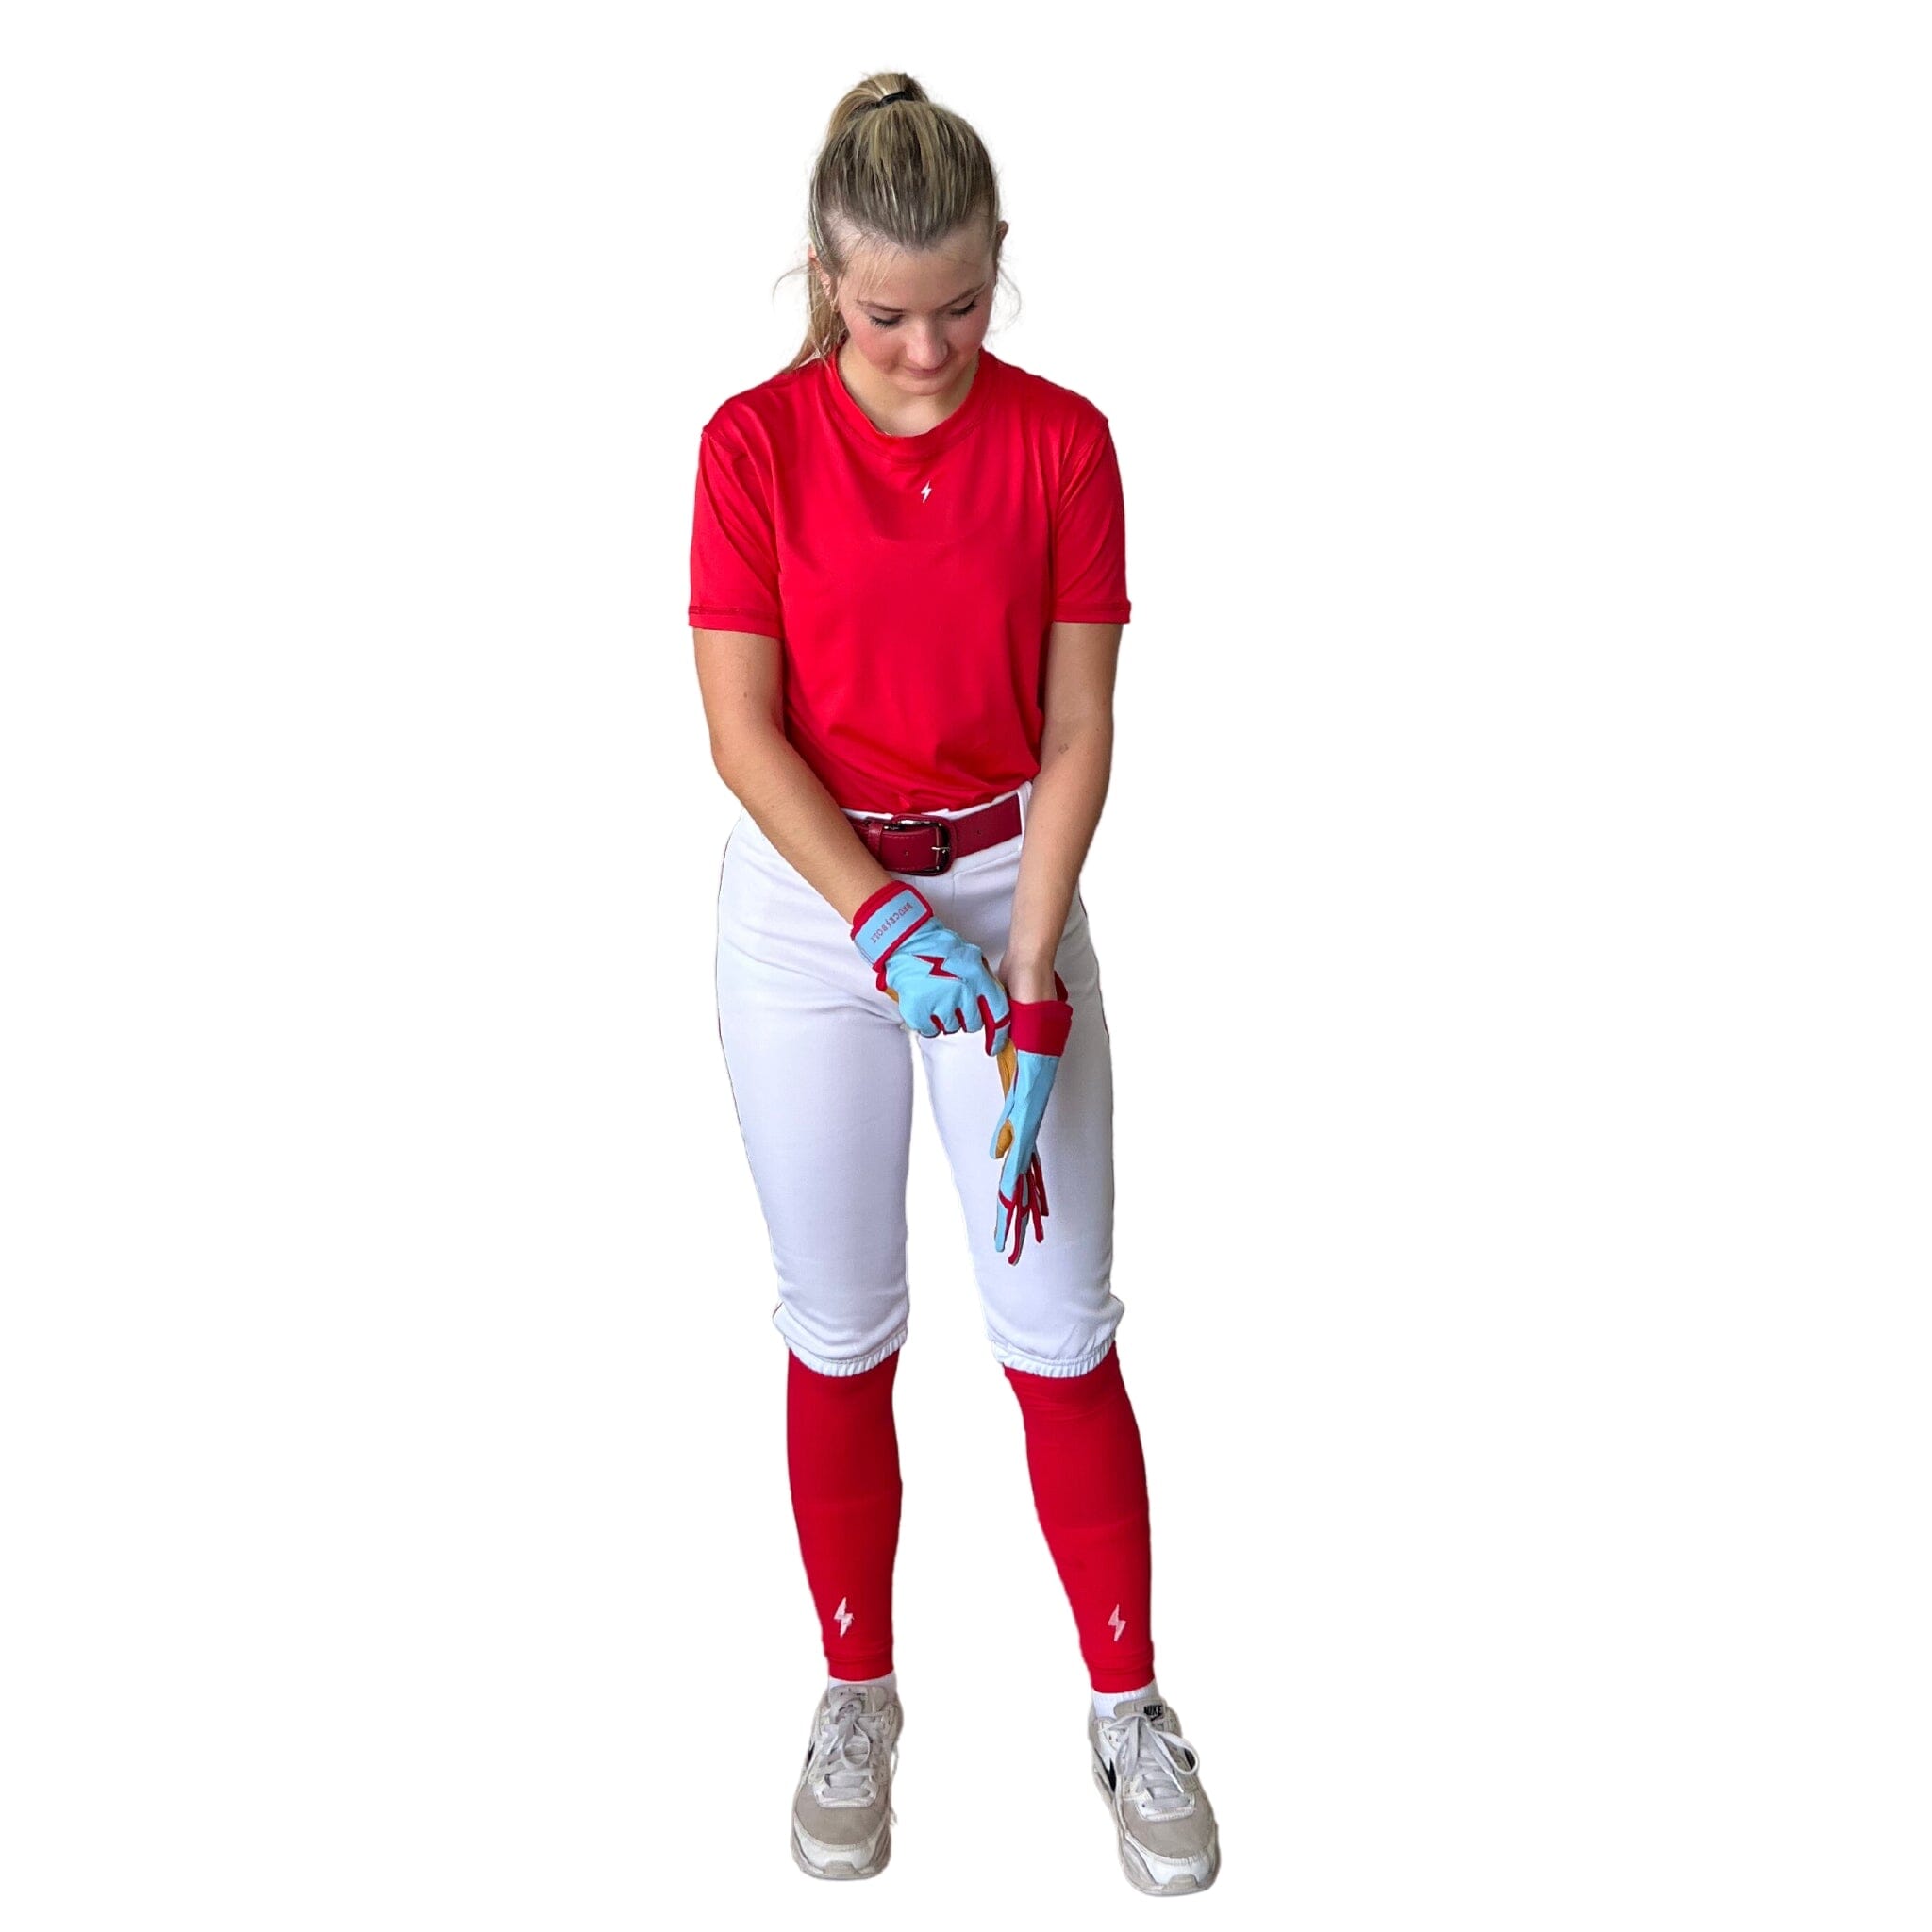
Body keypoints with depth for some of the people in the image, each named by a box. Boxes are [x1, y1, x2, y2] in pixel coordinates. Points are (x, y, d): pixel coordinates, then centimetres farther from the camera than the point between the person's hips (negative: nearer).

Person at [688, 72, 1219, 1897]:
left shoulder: (1062, 440, -4)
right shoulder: (754, 441, -6)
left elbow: (1076, 727, -5)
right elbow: (743, 729, -9)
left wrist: (1027, 973, -14)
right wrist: (881, 925, -20)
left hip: (1010, 886, 1)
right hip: (806, 904, 0)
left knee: (1061, 1326, 2)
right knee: (841, 1330, 9)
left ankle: (1128, 1706, 20)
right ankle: (856, 1695, 27)